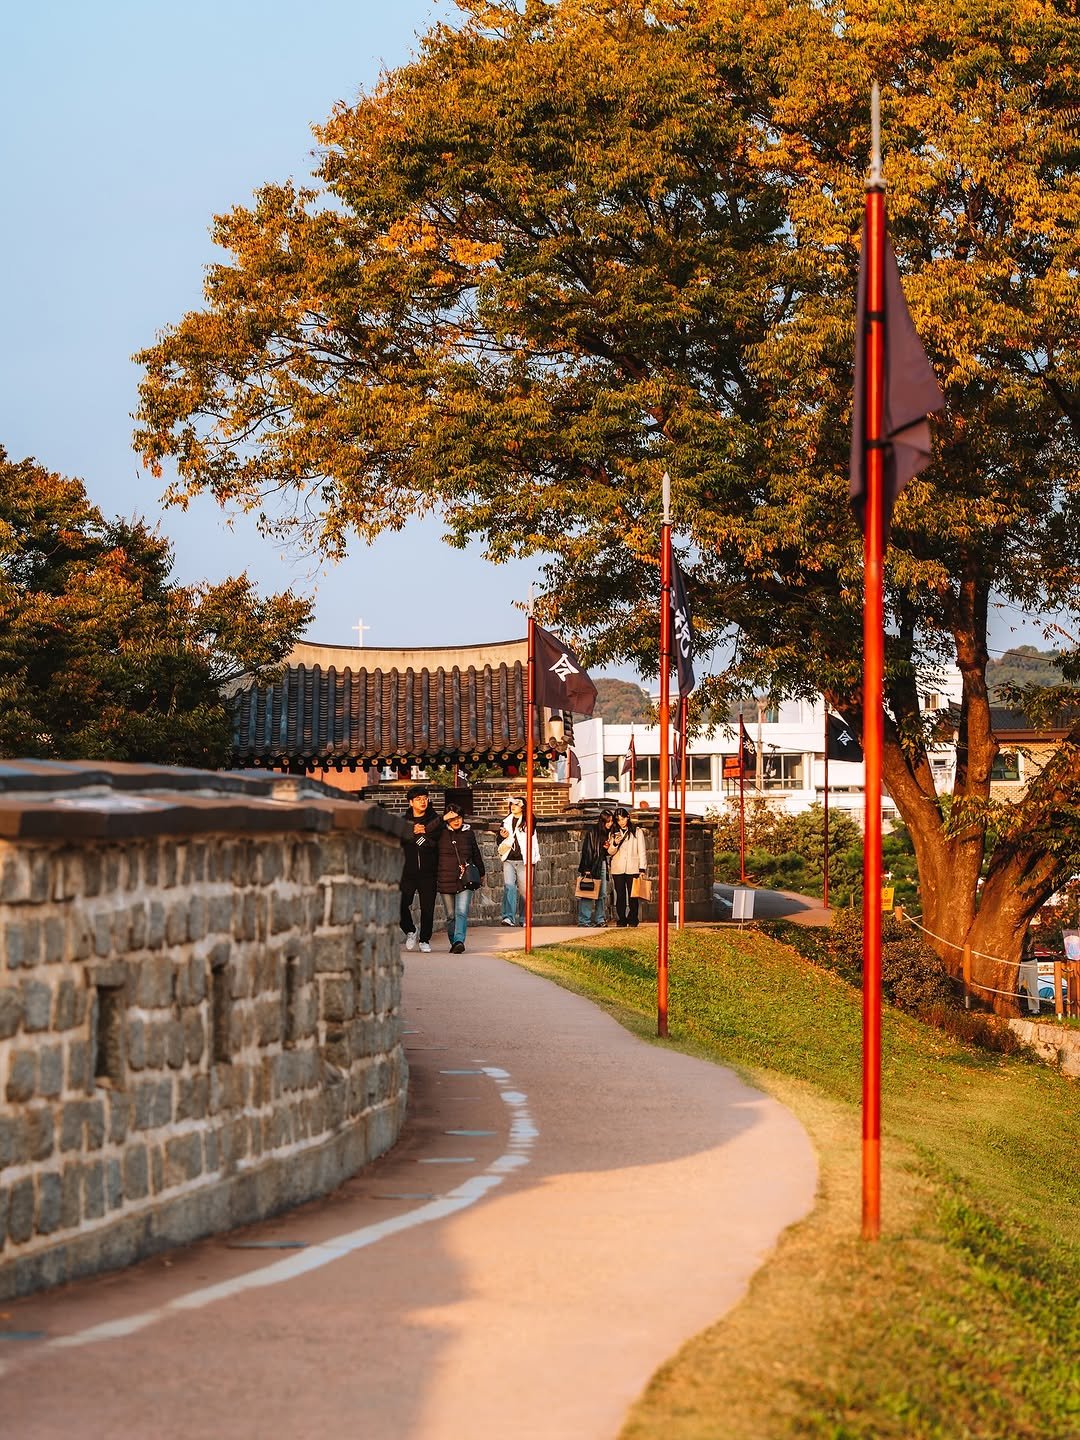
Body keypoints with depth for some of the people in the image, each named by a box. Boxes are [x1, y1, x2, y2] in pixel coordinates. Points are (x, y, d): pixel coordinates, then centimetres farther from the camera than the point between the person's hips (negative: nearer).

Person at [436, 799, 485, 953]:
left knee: (462, 912, -16)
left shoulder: (468, 832, 7)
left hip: (465, 880, -1)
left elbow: (476, 853, 17)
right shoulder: (441, 833, 3)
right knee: (451, 916, 8)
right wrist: (443, 819, -16)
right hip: (446, 881, 1)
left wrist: (481, 872, 27)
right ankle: (453, 942, 20)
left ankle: (459, 941, -26)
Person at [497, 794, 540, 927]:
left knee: (524, 891, 3)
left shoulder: (529, 822, 2)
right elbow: (500, 842, 19)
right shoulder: (505, 821, 13)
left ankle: (523, 919, 15)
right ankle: (508, 917, -22)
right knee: (509, 886, -16)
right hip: (509, 860, 2)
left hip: (524, 861, -2)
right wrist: (502, 836, -3)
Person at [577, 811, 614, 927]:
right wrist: (587, 869, -16)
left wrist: (607, 847, -4)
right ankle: (583, 920, -7)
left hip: (602, 864, 7)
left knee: (602, 894, 5)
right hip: (590, 864, -7)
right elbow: (587, 850, -12)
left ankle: (599, 919, 9)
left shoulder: (608, 832, 12)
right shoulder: (592, 831, -9)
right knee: (588, 893, -8)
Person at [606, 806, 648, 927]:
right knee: (620, 895, 0)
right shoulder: (613, 833, 11)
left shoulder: (637, 832, 5)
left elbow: (641, 851, 5)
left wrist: (642, 869, -1)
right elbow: (610, 852, 9)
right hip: (617, 869, 2)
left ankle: (633, 920, 1)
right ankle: (621, 920, 4)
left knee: (632, 895, -4)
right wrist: (615, 843, -12)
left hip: (632, 869, -2)